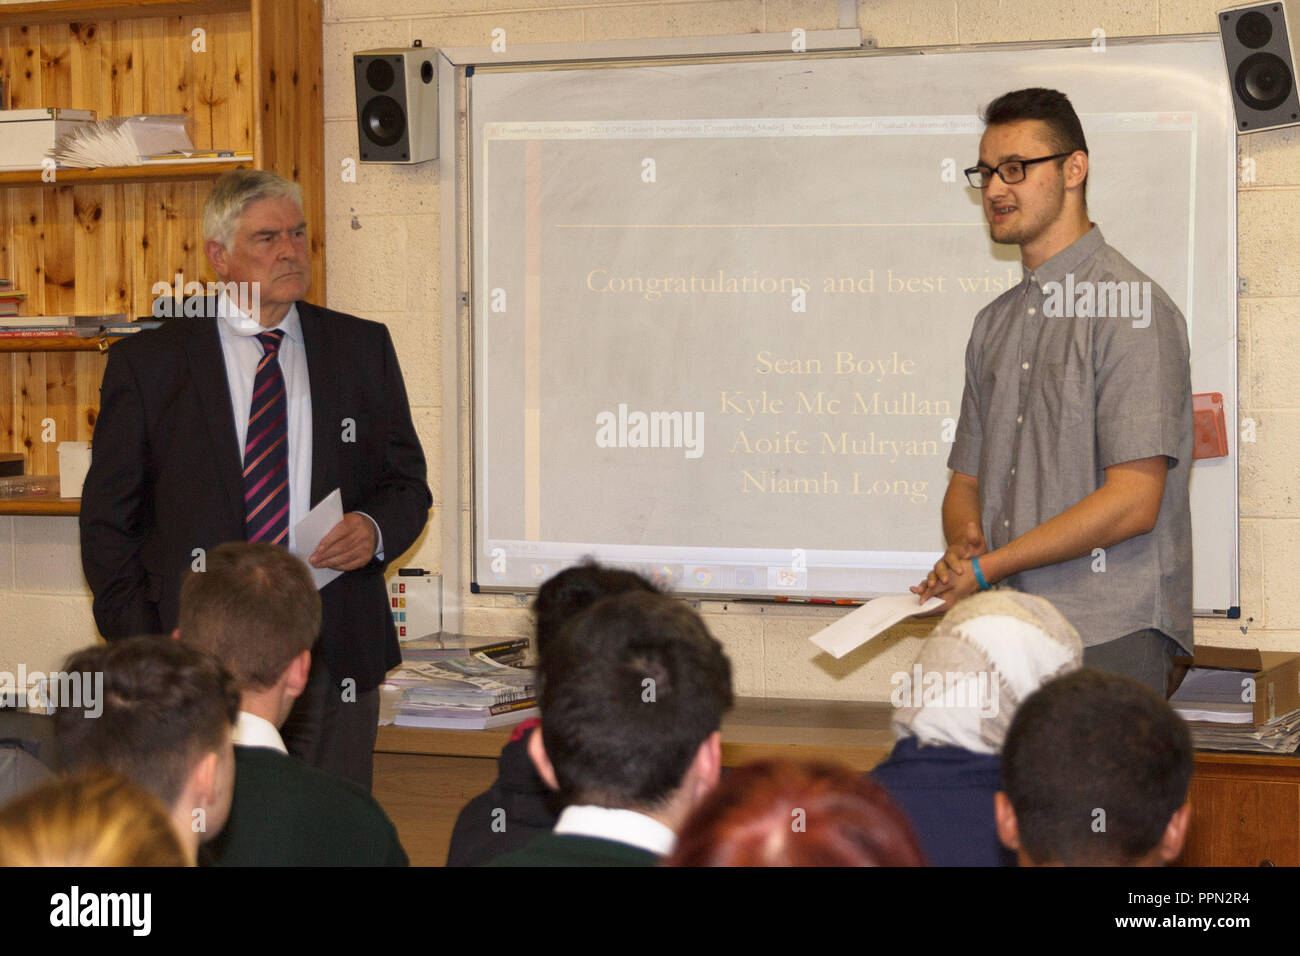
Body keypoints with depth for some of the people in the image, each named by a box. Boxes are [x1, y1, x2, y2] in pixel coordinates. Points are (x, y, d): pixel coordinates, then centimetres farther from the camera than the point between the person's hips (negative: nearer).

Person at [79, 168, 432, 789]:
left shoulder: (363, 349, 10)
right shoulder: (147, 364, 3)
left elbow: (408, 483, 16)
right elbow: (108, 521, 5)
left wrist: (375, 529, -7)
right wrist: (142, 646, -5)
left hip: (335, 651, 2)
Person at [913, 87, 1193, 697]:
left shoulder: (1129, 306, -8)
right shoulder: (994, 324, 18)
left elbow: (1133, 501, -15)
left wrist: (987, 567, -13)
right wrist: (963, 544, -4)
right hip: (1009, 635, 6)